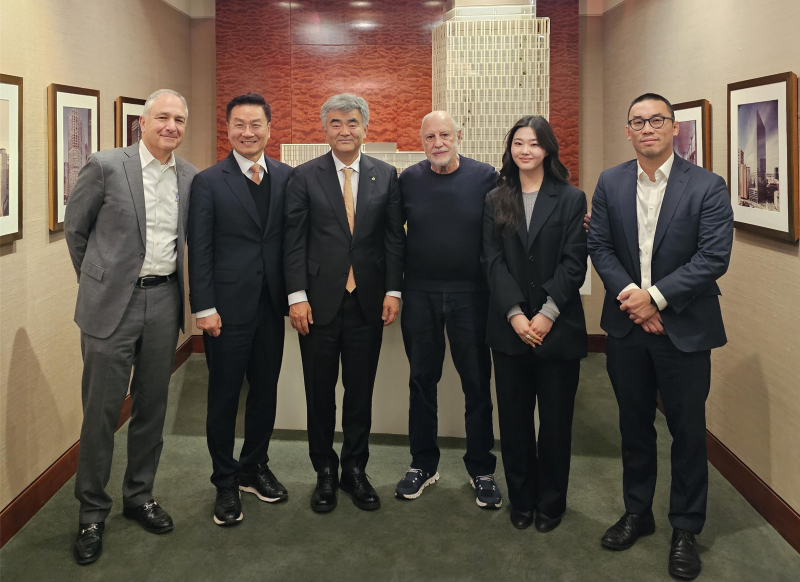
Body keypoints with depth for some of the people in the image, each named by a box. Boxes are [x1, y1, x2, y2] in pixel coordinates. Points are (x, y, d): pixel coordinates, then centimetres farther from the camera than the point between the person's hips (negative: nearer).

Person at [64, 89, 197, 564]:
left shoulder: (191, 178, 5)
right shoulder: (106, 166, -7)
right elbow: (75, 228, 3)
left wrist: (175, 286, 15)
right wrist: (98, 280, 10)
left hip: (164, 301, 4)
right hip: (113, 303, -4)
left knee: (152, 405, 13)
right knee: (102, 409, 3)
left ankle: (140, 495, 30)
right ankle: (92, 510, 18)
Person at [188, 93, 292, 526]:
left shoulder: (287, 178, 5)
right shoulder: (208, 182, -3)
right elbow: (199, 251, -6)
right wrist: (205, 308, -11)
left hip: (271, 306, 4)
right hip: (228, 307, -3)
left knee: (265, 389, 14)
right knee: (224, 395, 6)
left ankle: (254, 468, 33)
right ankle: (225, 482, 21)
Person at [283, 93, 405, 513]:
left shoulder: (386, 176, 6)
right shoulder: (304, 177, 0)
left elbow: (394, 237, 5)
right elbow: (294, 239, -3)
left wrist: (393, 291, -2)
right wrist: (297, 296, -9)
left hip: (368, 302, 1)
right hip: (320, 301, -1)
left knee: (361, 391, 10)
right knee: (320, 392, 9)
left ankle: (355, 470, 25)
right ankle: (325, 471, 25)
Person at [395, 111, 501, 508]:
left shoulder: (485, 177, -3)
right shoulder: (409, 179, 3)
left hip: (469, 295, -2)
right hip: (419, 295, 2)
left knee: (477, 382, 6)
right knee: (421, 379, 11)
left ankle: (481, 469, 20)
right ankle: (423, 464, 26)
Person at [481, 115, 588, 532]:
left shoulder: (571, 199, 1)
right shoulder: (495, 201, 8)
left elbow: (574, 263, -5)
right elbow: (493, 260, 0)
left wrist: (548, 314, -14)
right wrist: (515, 314, -11)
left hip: (558, 326, -2)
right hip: (509, 326, 2)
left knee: (556, 418, 6)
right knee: (514, 417, 8)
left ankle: (550, 503, 21)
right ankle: (520, 499, 22)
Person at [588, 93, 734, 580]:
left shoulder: (708, 187, -8)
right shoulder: (610, 183, 4)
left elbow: (714, 257, -14)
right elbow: (600, 245, 1)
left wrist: (656, 297, -19)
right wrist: (628, 293, -14)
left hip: (685, 328, -3)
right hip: (627, 325, 3)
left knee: (688, 431, 6)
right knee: (634, 425, 16)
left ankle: (686, 529, 22)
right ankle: (637, 513, 33)